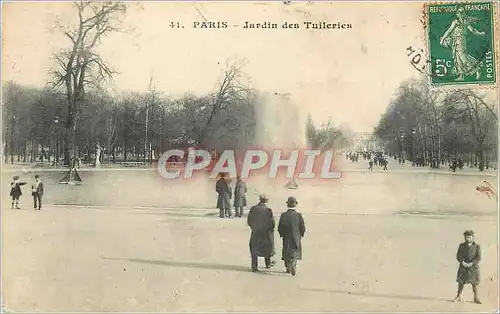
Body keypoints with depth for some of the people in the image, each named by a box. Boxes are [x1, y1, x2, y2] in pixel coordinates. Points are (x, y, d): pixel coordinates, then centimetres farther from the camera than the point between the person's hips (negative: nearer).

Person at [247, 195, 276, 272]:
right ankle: (268, 264, 34)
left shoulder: (253, 209, -6)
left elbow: (249, 221, 1)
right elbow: (272, 222, -11)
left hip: (255, 232, 1)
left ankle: (254, 267, 3)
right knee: (267, 248, 18)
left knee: (254, 249, 8)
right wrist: (271, 230, 6)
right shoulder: (268, 210, -14)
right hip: (265, 233, -1)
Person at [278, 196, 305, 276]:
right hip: (296, 239, -1)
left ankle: (288, 268, 24)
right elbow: (303, 228, -8)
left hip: (286, 239, 1)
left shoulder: (283, 215, -10)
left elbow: (280, 228, -6)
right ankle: (293, 265, -13)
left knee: (287, 254, 16)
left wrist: (282, 234, 12)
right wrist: (300, 235, 11)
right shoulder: (299, 215, -12)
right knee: (295, 254, 9)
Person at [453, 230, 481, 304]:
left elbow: (478, 258, -6)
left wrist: (471, 263, -18)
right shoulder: (461, 245, 6)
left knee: (474, 283, 1)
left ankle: (476, 298, 11)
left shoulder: (477, 246, 1)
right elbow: (458, 255, 0)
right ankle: (459, 296, 15)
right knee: (461, 282, 4)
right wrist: (462, 262, -17)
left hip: (473, 267, -1)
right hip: (463, 267, 1)